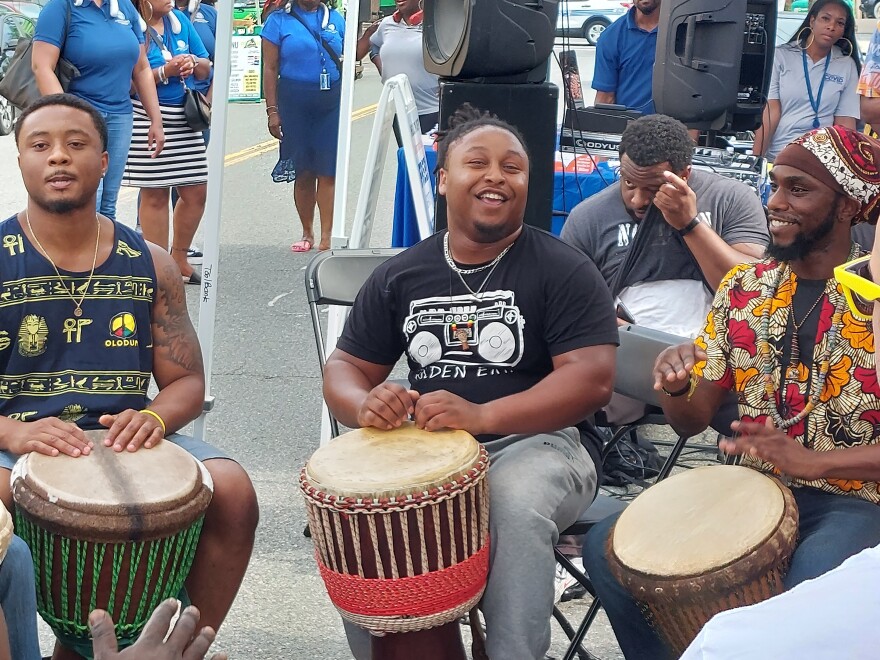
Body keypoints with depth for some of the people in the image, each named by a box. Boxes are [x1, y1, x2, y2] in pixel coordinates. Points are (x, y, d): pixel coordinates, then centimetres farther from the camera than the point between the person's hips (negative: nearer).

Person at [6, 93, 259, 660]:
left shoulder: (150, 265, 8)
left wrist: (153, 418, -13)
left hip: (124, 440, 2)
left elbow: (187, 383, 10)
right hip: (18, 444, -2)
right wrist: (12, 432, -24)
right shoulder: (6, 256, 0)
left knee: (233, 492, -23)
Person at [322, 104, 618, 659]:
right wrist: (366, 404, -15)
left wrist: (483, 415, -28)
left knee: (514, 503, -37)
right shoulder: (400, 276, 9)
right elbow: (345, 368, 12)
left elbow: (592, 379, -14)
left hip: (535, 442, -3)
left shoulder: (564, 271, -4)